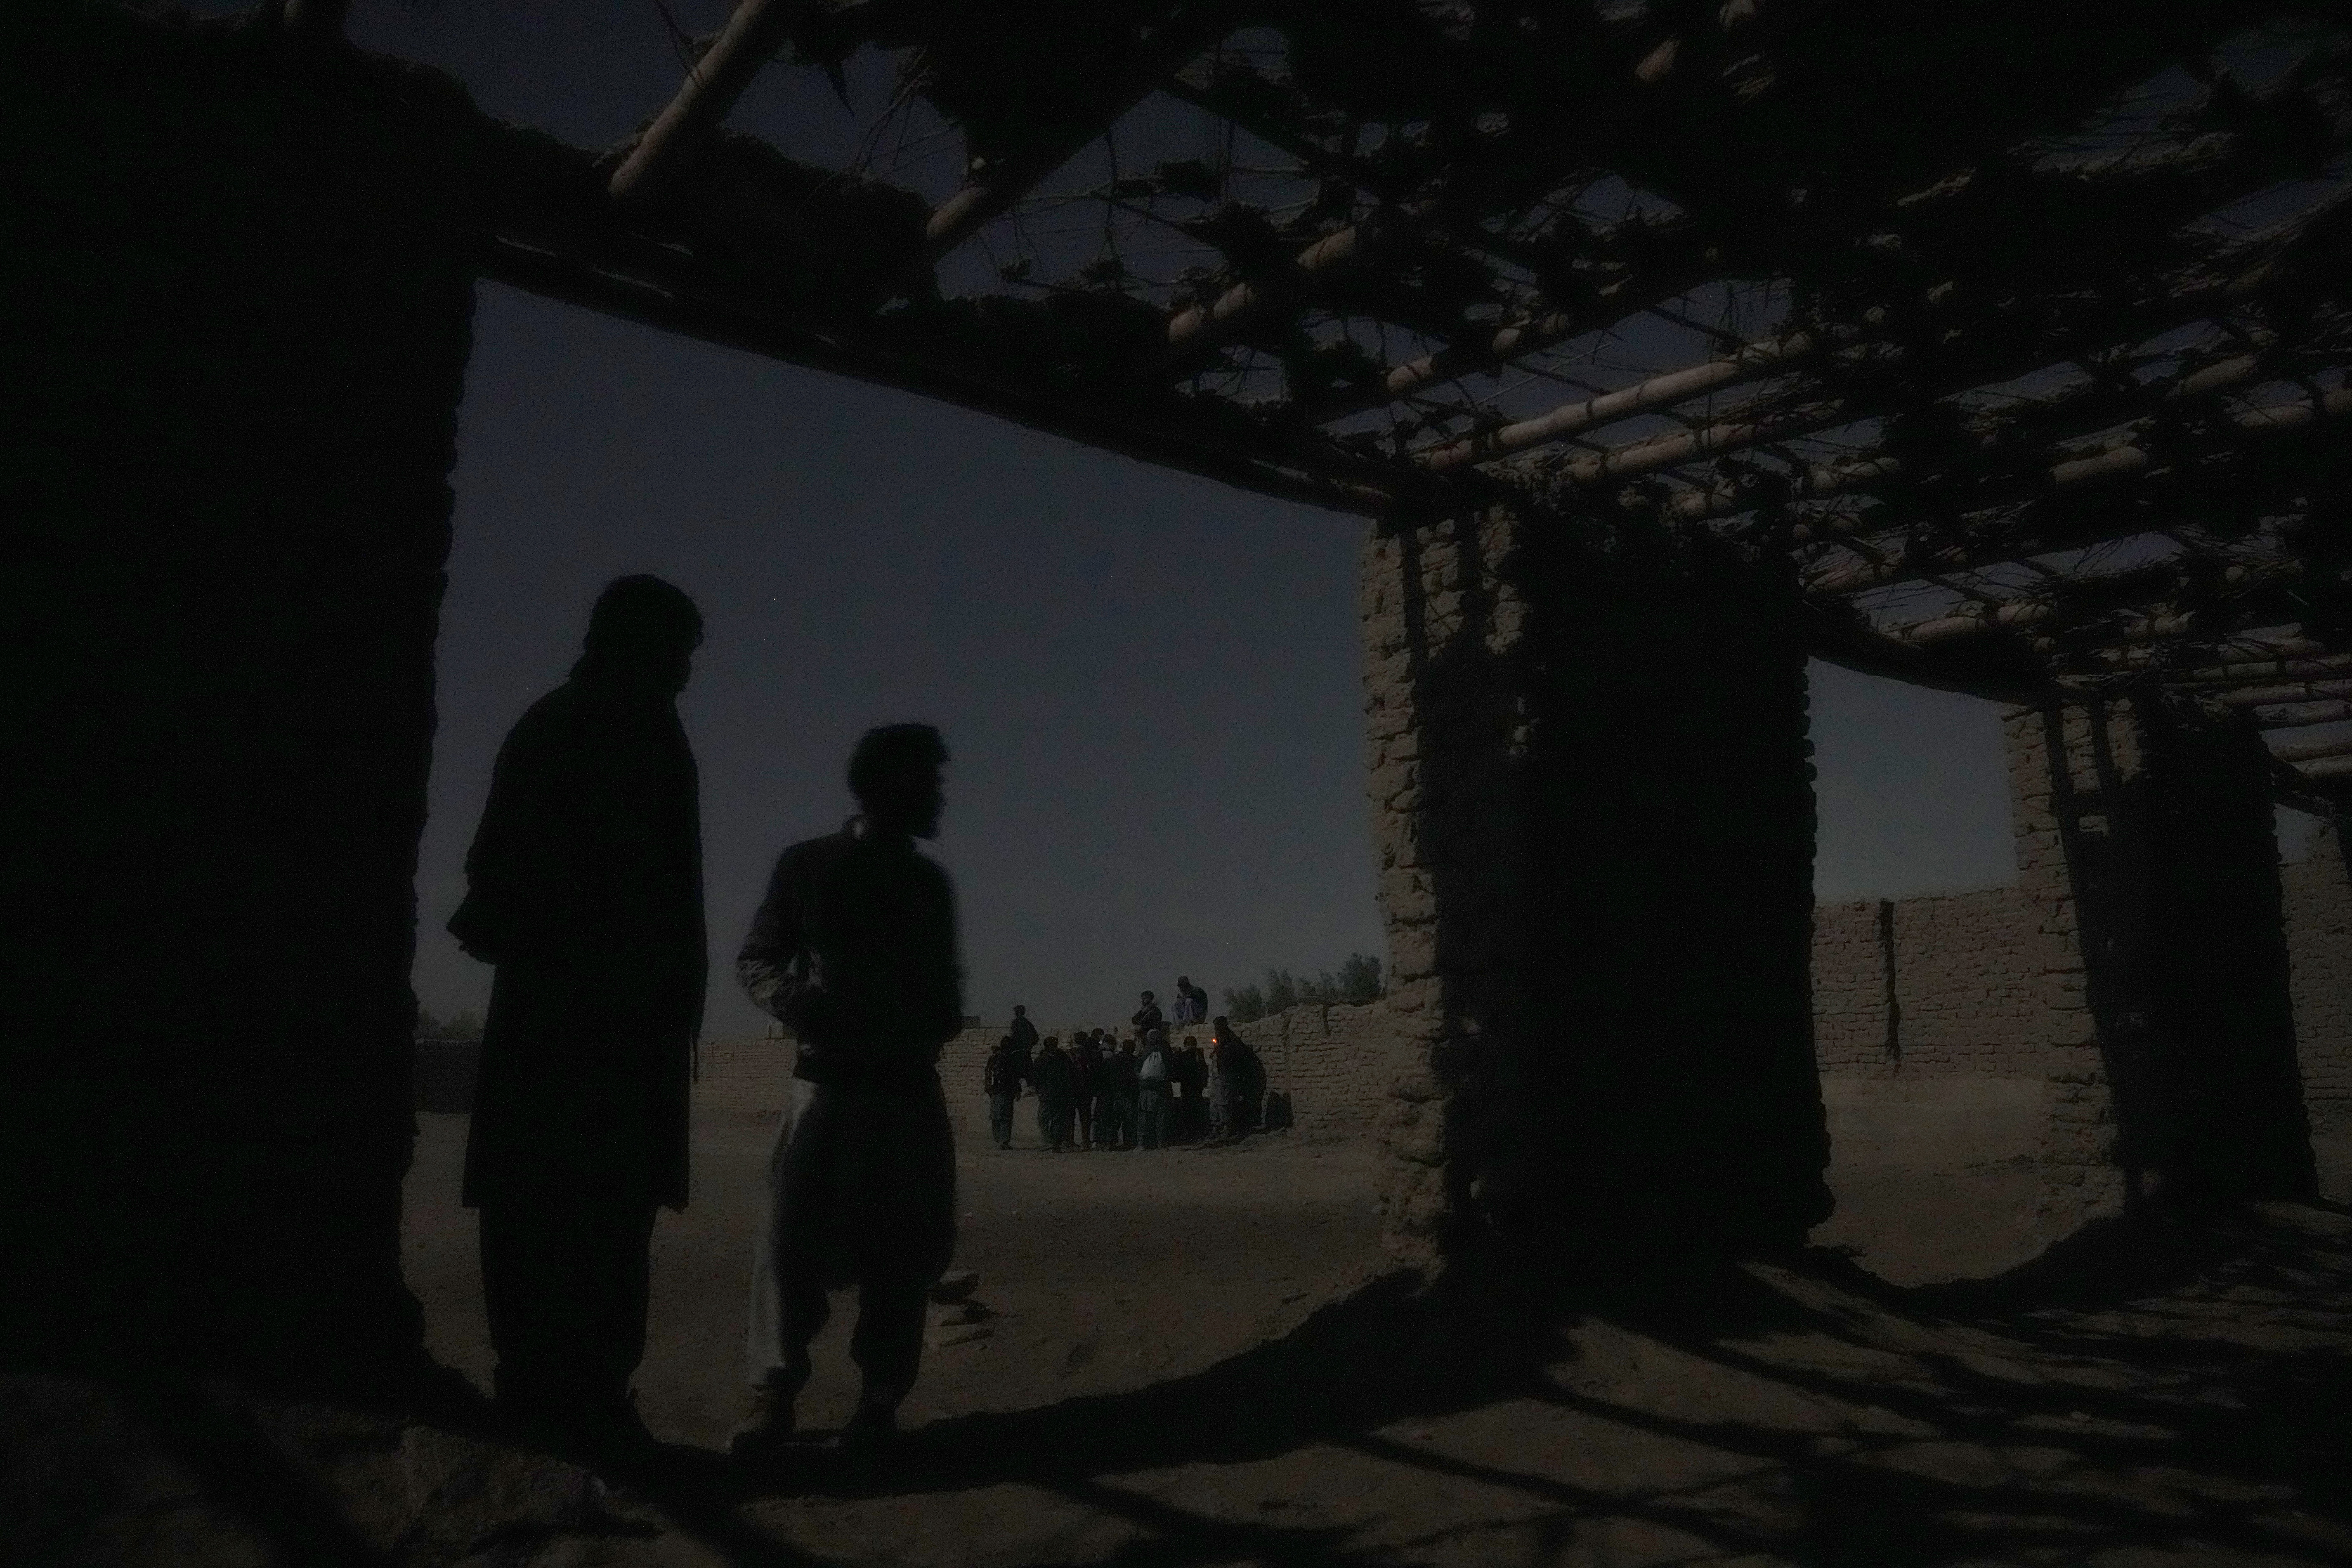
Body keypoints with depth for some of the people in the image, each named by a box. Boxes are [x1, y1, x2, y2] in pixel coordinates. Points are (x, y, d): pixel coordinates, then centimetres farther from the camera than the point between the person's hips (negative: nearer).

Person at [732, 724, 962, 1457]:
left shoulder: (929, 882, 15)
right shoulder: (807, 865, 5)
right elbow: (755, 959, 5)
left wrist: (943, 1021, -2)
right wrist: (791, 999, -16)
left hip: (910, 1087, 3)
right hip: (828, 1080, -3)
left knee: (902, 1248, 1)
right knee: (789, 1236, -13)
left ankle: (880, 1398, 10)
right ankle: (774, 1397, -4)